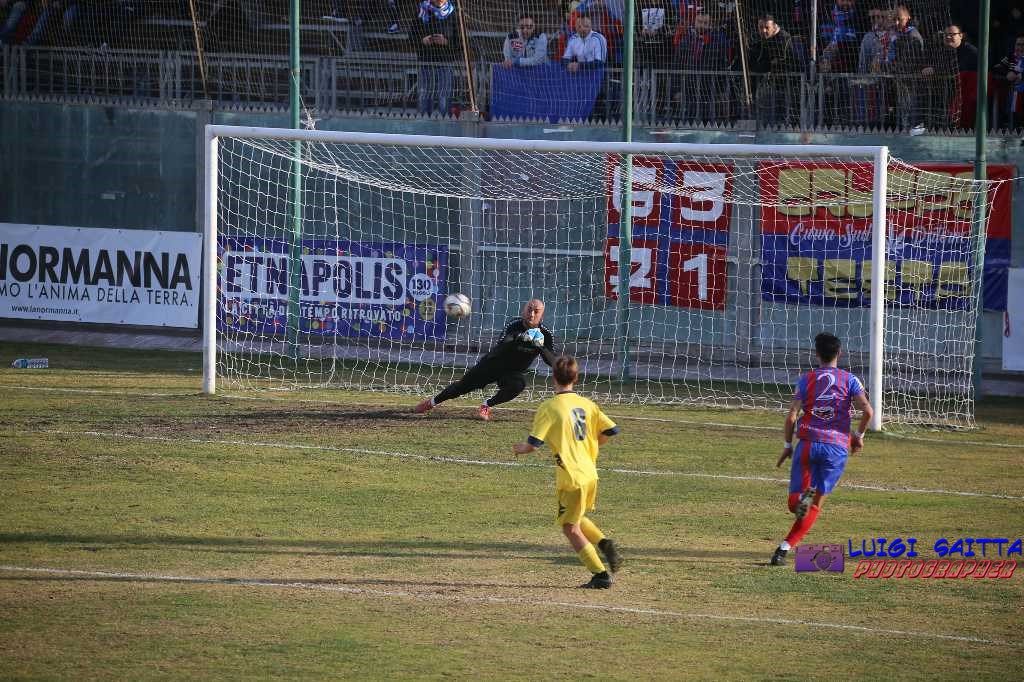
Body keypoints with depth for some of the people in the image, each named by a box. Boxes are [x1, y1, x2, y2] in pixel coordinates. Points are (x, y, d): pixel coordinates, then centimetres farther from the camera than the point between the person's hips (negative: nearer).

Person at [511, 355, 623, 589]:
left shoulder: (548, 408, -11)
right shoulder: (586, 404, 6)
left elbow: (533, 444, -14)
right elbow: (610, 430, 8)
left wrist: (520, 449, 9)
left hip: (571, 477, -7)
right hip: (590, 473, 7)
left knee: (571, 528, 5)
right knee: (577, 519, 27)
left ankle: (601, 575, 1)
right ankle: (604, 543, 4)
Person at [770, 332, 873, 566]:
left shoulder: (807, 380, 4)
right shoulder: (849, 380, 4)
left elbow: (791, 417, -2)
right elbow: (867, 410, -8)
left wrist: (787, 445, 10)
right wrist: (858, 436, 9)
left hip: (807, 444, 0)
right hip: (837, 447, 0)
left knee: (794, 502, 8)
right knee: (815, 506, 8)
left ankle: (804, 496, -29)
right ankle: (785, 547, -9)